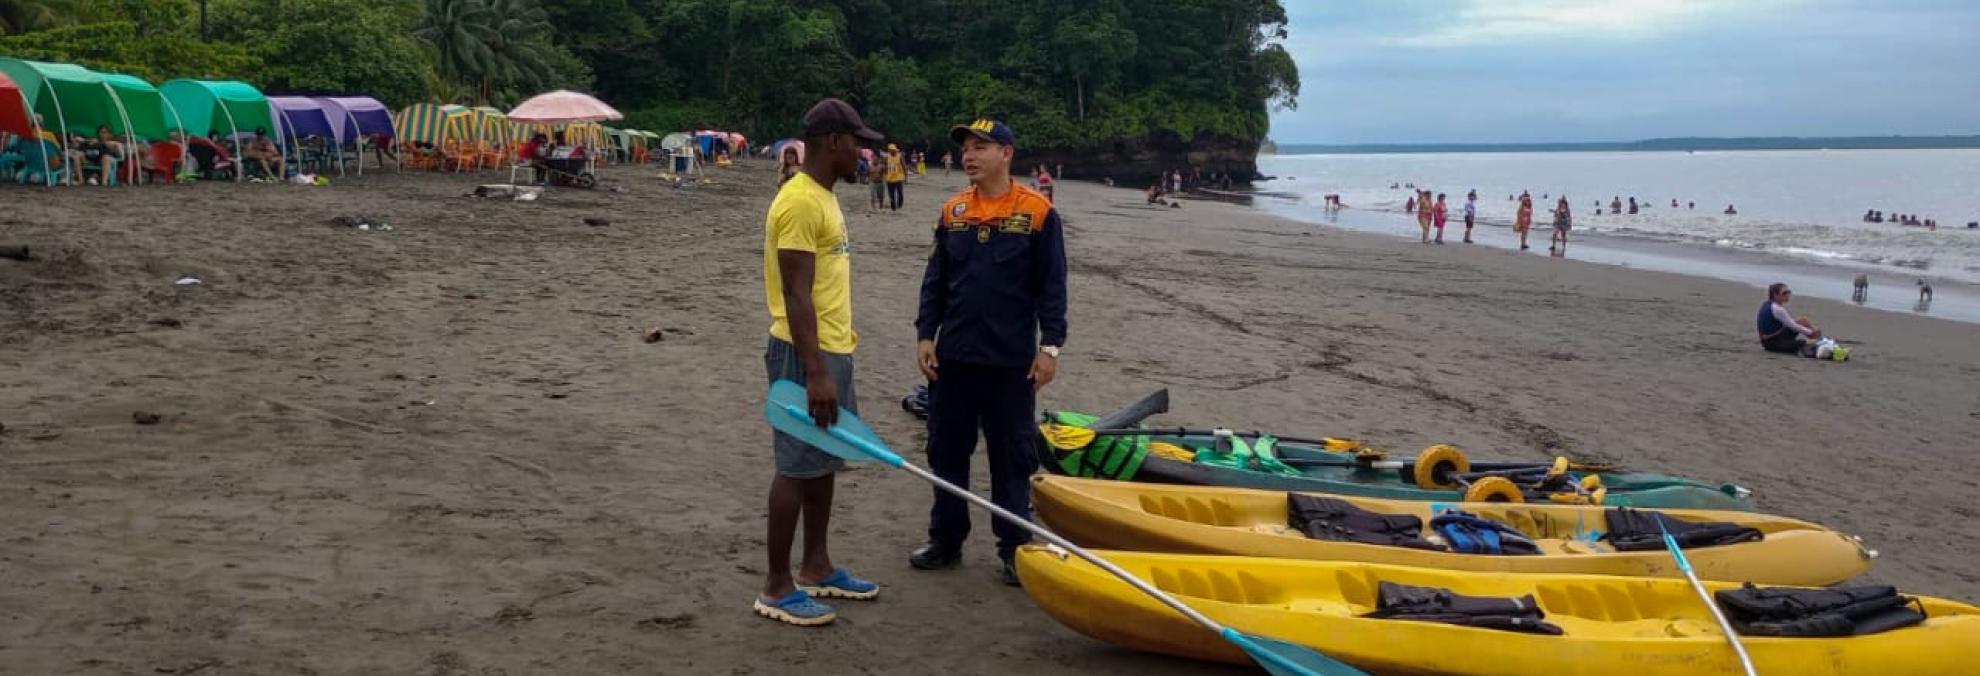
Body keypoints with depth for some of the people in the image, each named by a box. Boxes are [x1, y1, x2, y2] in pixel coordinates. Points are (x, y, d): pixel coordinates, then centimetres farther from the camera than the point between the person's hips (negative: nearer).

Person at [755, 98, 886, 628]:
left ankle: (816, 568, 27)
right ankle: (776, 587, 5)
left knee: (823, 462, 15)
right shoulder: (800, 202, -18)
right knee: (797, 466, -4)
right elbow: (796, 294, -23)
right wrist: (814, 372, -26)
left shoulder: (823, 197, 14)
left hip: (832, 350, 10)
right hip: (807, 353, -10)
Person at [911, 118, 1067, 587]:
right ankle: (946, 540, 25)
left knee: (1012, 458, 5)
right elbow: (935, 280, 9)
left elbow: (1052, 286, -5)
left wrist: (1050, 346, -9)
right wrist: (925, 335, 1)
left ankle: (1015, 549, 17)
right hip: (953, 355, 4)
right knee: (947, 450, 12)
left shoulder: (1038, 213, -6)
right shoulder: (952, 212, 6)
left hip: (1012, 360, -4)